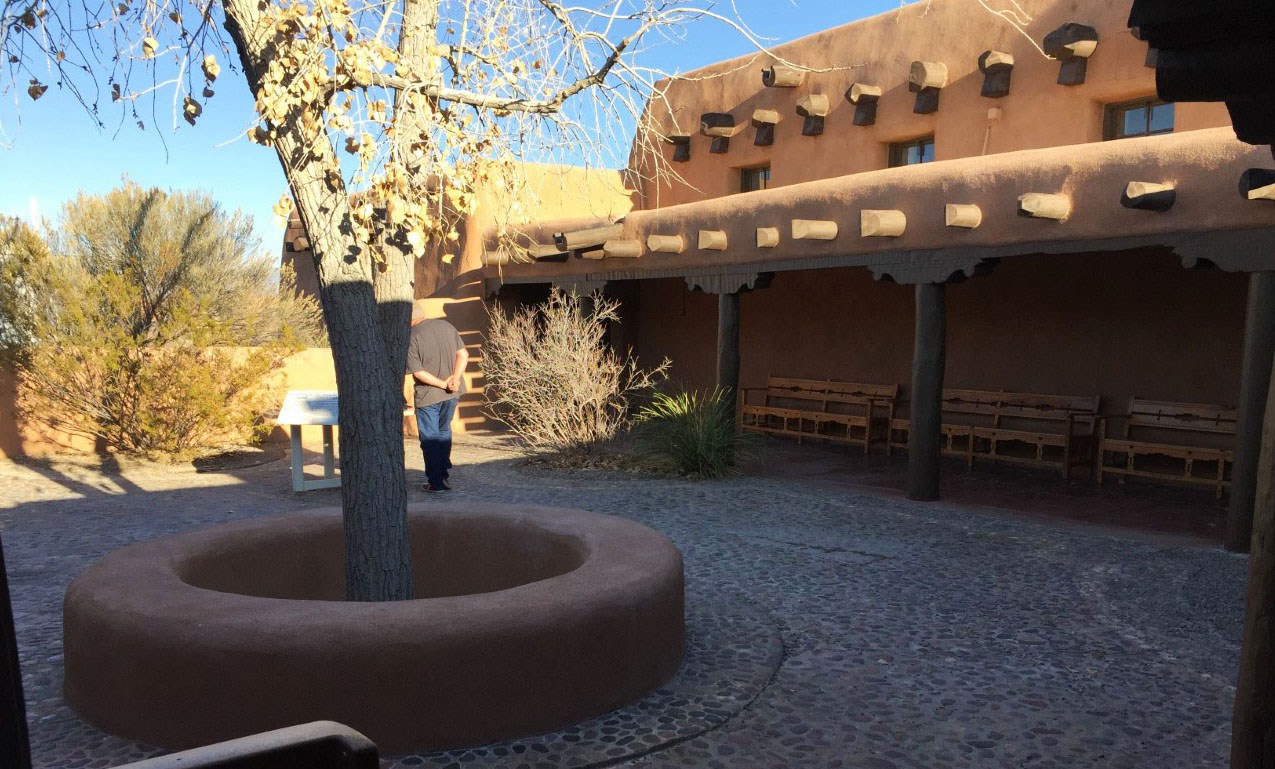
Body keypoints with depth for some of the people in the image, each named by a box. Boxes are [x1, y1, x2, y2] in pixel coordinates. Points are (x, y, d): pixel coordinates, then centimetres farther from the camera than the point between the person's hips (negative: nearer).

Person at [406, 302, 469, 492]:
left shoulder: (411, 337, -13)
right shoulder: (446, 325, 3)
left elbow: (417, 372, -19)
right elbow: (463, 354, -1)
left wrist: (442, 383, -14)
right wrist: (455, 378, -11)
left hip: (428, 395, -5)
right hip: (452, 393, 6)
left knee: (430, 439, 7)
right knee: (444, 431, 25)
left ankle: (436, 481, 11)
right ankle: (444, 468, 35)